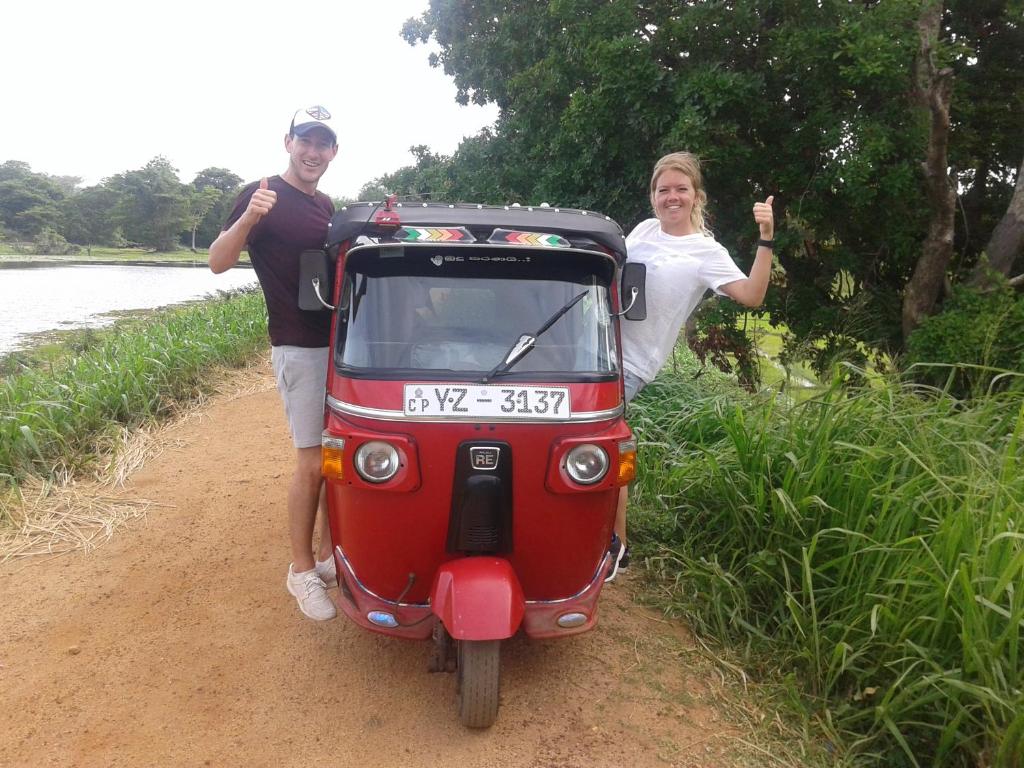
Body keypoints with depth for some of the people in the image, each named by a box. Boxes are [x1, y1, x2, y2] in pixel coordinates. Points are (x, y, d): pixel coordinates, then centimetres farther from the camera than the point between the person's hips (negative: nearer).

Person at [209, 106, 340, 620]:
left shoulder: (325, 206, 14)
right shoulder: (262, 196, -7)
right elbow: (218, 262, -15)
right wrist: (248, 218, -34)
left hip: (344, 342, 7)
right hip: (300, 348, -7)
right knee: (313, 462, -5)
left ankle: (329, 555, 23)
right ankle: (302, 572, 9)